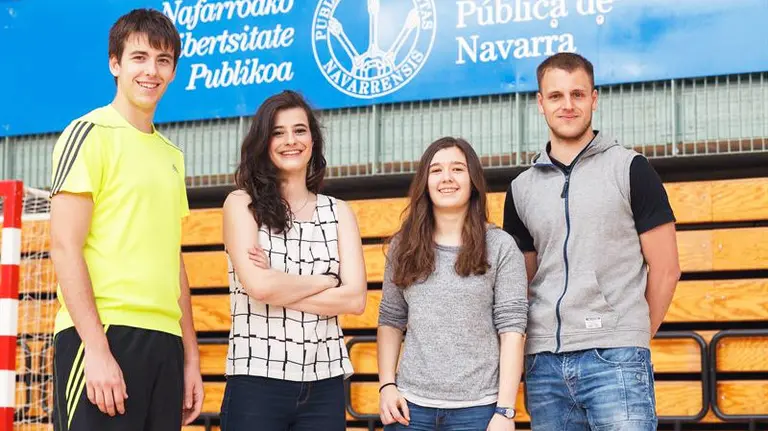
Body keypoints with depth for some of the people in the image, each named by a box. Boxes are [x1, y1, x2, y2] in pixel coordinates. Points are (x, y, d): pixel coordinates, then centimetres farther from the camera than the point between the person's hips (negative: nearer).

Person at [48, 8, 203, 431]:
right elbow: (64, 247, -9)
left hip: (164, 342, 7)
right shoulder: (89, 133, -2)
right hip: (104, 334, -7)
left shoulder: (171, 154, 19)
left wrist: (190, 356, 15)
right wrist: (96, 348, -17)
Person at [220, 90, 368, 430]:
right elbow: (258, 285, -13)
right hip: (257, 380, -3)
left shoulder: (339, 212, 10)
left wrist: (280, 290, -8)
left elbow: (355, 299, -1)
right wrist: (325, 281, -1)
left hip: (324, 384, 3)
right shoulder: (242, 203, 2)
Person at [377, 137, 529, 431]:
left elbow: (511, 330, -4)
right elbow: (390, 322, 12)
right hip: (411, 406, 3)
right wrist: (387, 385, -1)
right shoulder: (404, 247, 8)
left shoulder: (501, 247, -1)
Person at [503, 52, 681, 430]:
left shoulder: (630, 170, 2)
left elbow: (665, 269, 2)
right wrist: (541, 343, 6)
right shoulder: (522, 189, 13)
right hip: (543, 362, 4)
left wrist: (633, 337, 4)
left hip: (614, 359, -4)